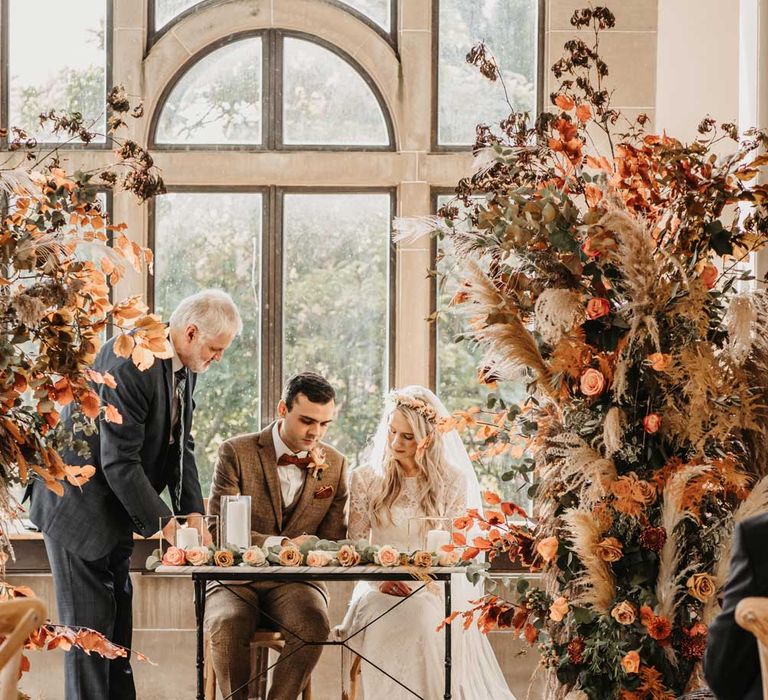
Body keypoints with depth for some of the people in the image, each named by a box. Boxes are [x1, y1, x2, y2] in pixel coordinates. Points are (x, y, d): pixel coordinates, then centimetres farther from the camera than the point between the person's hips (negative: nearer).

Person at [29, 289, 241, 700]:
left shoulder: (184, 368, 2)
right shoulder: (130, 364, -28)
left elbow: (180, 446, 7)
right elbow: (118, 463, -28)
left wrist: (193, 513, -5)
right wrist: (165, 523, -24)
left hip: (114, 512, 9)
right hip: (79, 508, -9)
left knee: (118, 620, 13)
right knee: (90, 624, -5)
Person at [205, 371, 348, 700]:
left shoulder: (334, 465, 7)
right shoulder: (236, 452, -3)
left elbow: (333, 540, 9)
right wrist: (280, 544, -26)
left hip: (295, 581, 2)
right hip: (236, 578, -2)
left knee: (313, 624, -32)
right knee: (228, 624, -35)